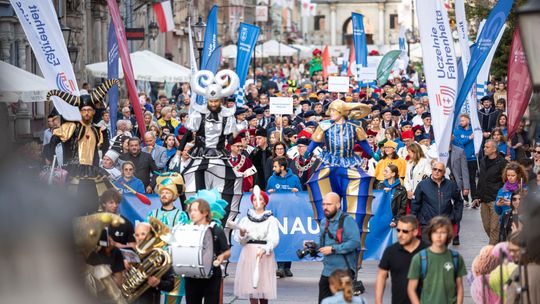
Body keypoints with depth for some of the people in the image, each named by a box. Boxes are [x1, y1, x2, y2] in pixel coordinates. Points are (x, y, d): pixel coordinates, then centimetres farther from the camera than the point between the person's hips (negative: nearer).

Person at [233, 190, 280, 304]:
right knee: (250, 285, -3)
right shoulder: (245, 219, 10)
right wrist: (242, 233, -18)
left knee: (264, 286, -4)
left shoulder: (271, 220, 2)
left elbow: (274, 239, -8)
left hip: (265, 255, -2)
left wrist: (264, 249, -25)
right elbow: (240, 240, 5)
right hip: (248, 254, 2)